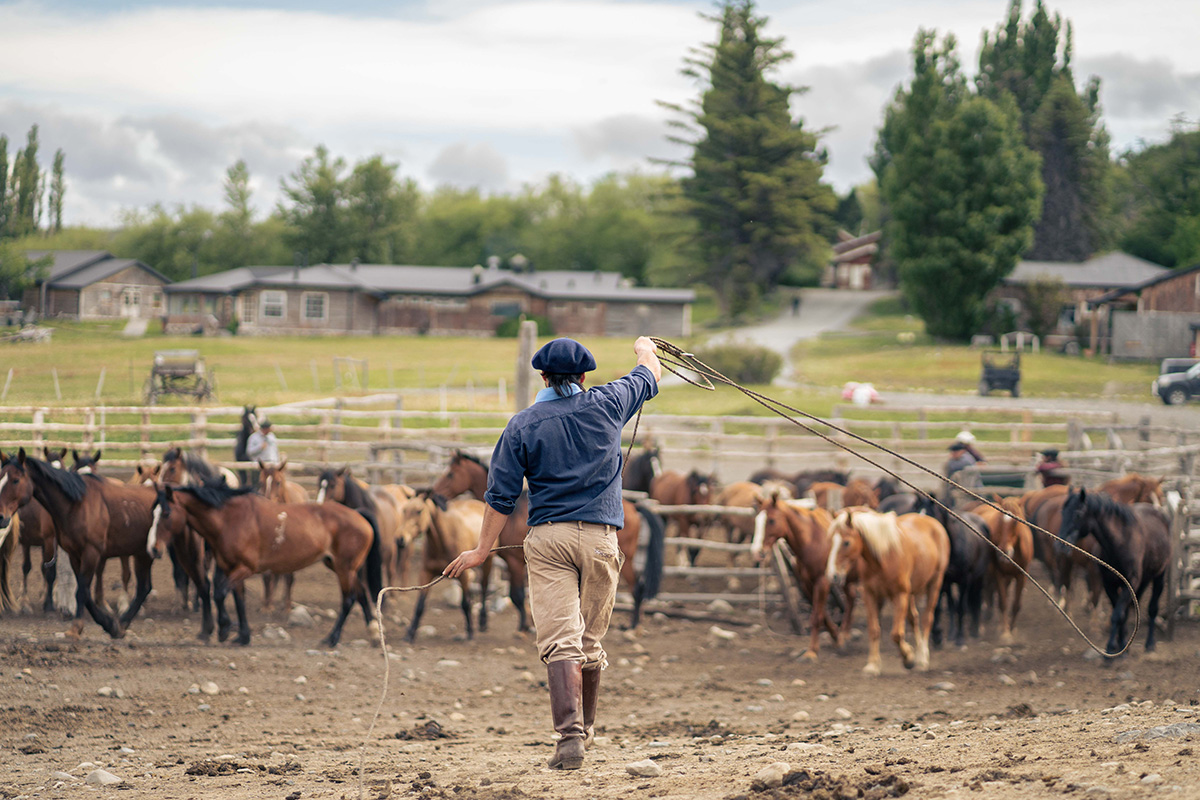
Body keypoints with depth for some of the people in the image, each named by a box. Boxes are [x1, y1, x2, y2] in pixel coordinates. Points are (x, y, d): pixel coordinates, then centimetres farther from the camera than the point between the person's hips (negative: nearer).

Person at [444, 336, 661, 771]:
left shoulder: (523, 425, 1)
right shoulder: (606, 405, 6)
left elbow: (501, 495, 0)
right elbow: (649, 377, 26)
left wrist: (482, 550, 8)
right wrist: (645, 350, 48)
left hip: (547, 539, -2)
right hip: (600, 538, 2)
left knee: (560, 641, -10)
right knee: (590, 642, 14)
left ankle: (570, 735, -23)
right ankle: (584, 729, 26)